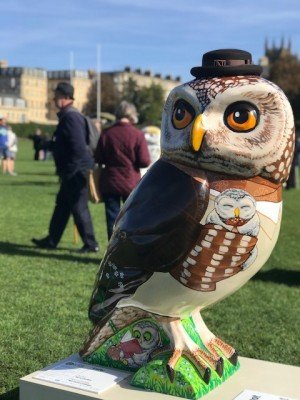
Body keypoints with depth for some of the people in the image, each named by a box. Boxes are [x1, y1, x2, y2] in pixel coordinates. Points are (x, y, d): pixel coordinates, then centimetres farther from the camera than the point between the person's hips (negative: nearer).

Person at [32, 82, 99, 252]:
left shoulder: (71, 117, -17)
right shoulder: (67, 116, 16)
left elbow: (78, 147, -24)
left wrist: (70, 171, -21)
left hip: (76, 173, -11)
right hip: (72, 173, 11)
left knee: (79, 208, -3)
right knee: (62, 205, 16)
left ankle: (91, 244, 6)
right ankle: (51, 240, 25)